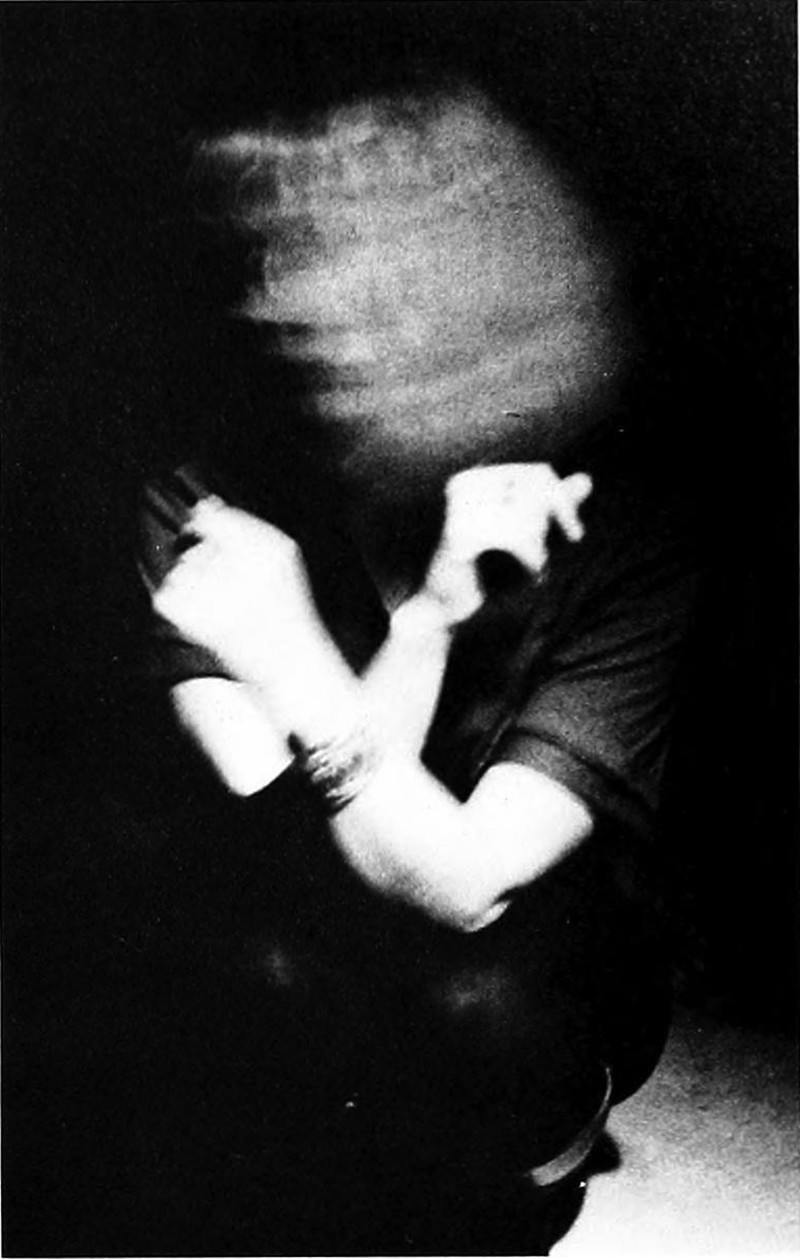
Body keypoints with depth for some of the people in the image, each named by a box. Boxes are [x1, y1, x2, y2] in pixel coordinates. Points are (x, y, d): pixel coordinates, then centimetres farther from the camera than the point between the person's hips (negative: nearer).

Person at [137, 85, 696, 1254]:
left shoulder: (624, 545, -24)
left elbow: (462, 881, -30)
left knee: (476, 1000, -32)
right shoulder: (204, 512, -22)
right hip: (329, 974, 1)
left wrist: (298, 674, -45)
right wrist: (429, 611, -39)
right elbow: (320, 863, -27)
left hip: (545, 976, 0)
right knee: (276, 968, -32)